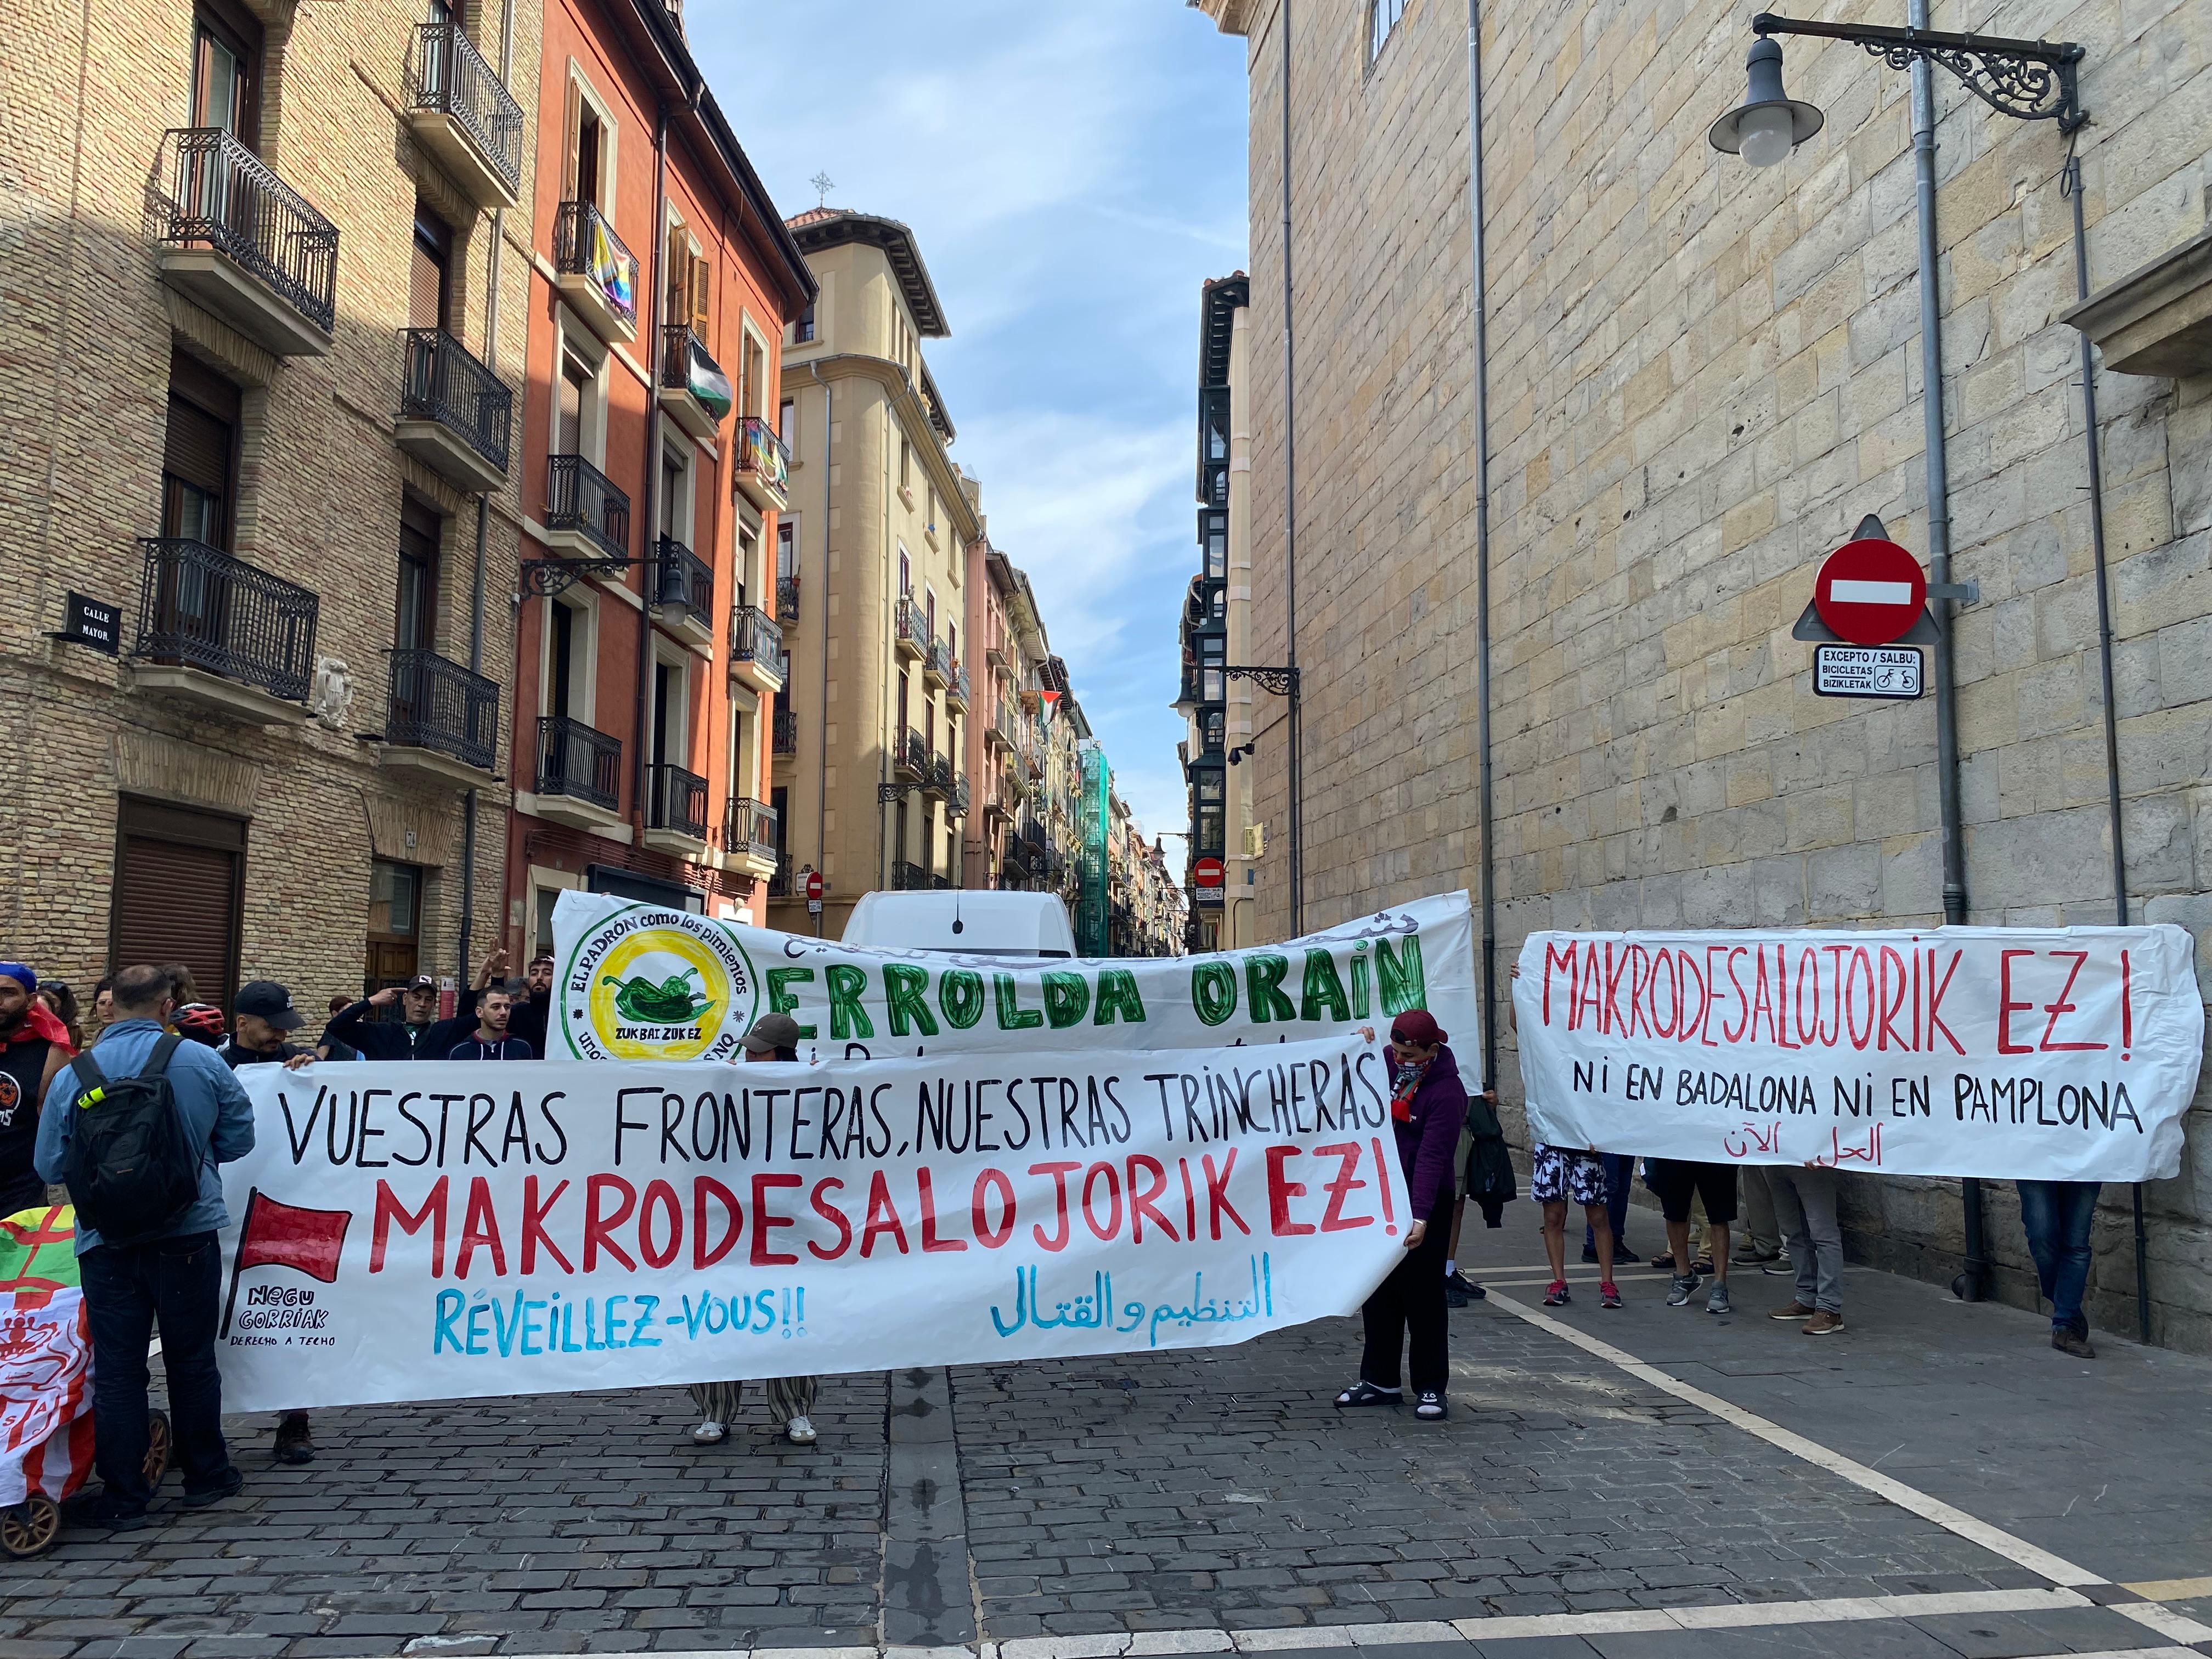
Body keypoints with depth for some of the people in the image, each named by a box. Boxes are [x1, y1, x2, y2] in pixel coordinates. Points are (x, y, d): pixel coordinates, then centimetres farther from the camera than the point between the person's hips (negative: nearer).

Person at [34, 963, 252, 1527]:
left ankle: (123, 1497, 14)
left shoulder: (72, 1076, -5)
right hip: (188, 1235, 0)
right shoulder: (202, 1062, -8)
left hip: (107, 1243, 0)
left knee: (117, 1368, 9)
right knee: (192, 1359, 13)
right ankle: (204, 1476, 25)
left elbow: (51, 1164, 1)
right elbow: (239, 1138, 0)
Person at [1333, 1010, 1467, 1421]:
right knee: (1378, 1290, 13)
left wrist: (1420, 1217, -34)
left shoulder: (1446, 1091, -20)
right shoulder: (1388, 1062, 1)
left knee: (1423, 1295, 0)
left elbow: (1432, 1158, -27)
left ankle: (1431, 1387, 13)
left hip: (1425, 1203, -7)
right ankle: (1380, 1380, 25)